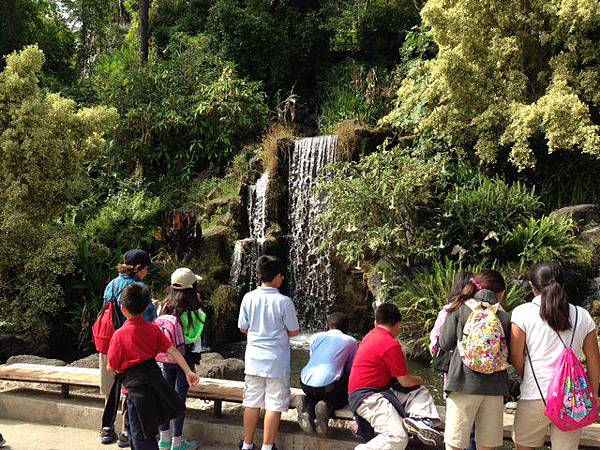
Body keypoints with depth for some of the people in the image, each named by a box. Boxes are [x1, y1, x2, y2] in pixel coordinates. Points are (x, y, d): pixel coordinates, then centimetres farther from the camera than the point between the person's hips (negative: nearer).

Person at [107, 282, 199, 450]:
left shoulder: (119, 335, -10)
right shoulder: (153, 329, 3)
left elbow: (112, 367, -4)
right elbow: (172, 350, -2)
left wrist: (116, 370, 19)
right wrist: (188, 372, -2)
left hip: (135, 384, -5)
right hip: (155, 375, 5)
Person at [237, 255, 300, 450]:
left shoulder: (248, 298, -4)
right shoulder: (284, 302, -14)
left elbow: (243, 328, 3)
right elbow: (294, 332, -6)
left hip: (254, 359, 4)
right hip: (276, 361, -4)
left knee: (252, 402, 13)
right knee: (274, 404, 6)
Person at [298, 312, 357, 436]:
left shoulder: (315, 337, 21)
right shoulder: (350, 341, 12)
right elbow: (350, 369, 16)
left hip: (306, 384, 4)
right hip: (327, 386, -4)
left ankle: (307, 409, 4)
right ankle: (328, 406, -5)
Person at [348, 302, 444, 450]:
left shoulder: (371, 335, 13)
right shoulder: (391, 345, -14)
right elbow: (405, 381, -7)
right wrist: (419, 380, 13)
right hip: (367, 397, -10)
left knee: (421, 392, 10)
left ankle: (418, 419, -17)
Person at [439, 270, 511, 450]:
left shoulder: (459, 307, 2)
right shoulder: (504, 315, 5)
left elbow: (446, 344, 2)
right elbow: (510, 353, 9)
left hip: (465, 381, -2)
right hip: (494, 386, 2)